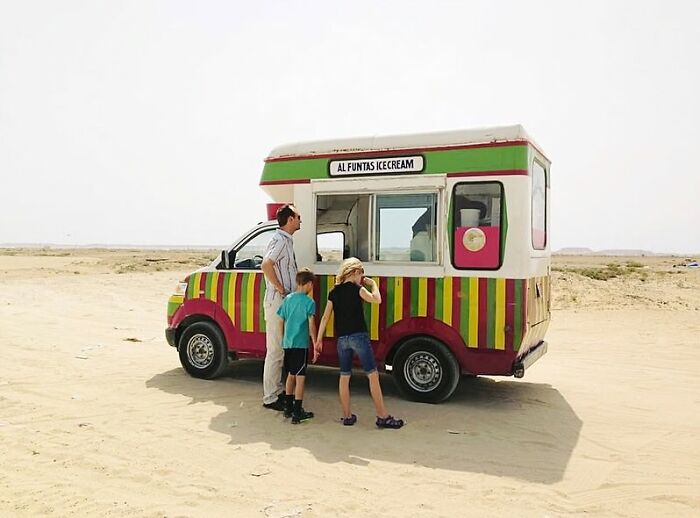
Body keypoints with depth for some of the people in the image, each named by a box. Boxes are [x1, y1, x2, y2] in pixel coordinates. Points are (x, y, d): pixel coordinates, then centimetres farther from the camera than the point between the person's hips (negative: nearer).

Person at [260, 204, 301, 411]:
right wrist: (281, 289, -23)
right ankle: (270, 398, 4)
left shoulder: (286, 240, 17)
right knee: (276, 351, -4)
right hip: (278, 302, -10)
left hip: (284, 302, 10)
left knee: (281, 350, 16)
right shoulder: (280, 240, -15)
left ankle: (277, 391, 27)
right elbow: (266, 265, -30)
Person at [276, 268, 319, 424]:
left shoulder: (287, 299, 9)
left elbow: (282, 321, 13)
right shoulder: (309, 302, -8)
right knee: (300, 378, -1)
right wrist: (315, 346, -8)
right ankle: (297, 413, 1)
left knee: (291, 375, 19)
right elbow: (311, 326, -12)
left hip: (287, 344, 6)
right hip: (301, 344, -6)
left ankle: (288, 408, 27)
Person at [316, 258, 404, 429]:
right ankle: (382, 416, 2)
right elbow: (376, 300, -7)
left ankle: (347, 416, 17)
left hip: (342, 339, 6)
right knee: (373, 375, 0)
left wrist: (319, 339, 10)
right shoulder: (356, 288, -6)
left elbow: (325, 317, 7)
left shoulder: (334, 292, 9)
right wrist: (372, 284, 9)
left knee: (344, 376, 13)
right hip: (358, 336, -5)